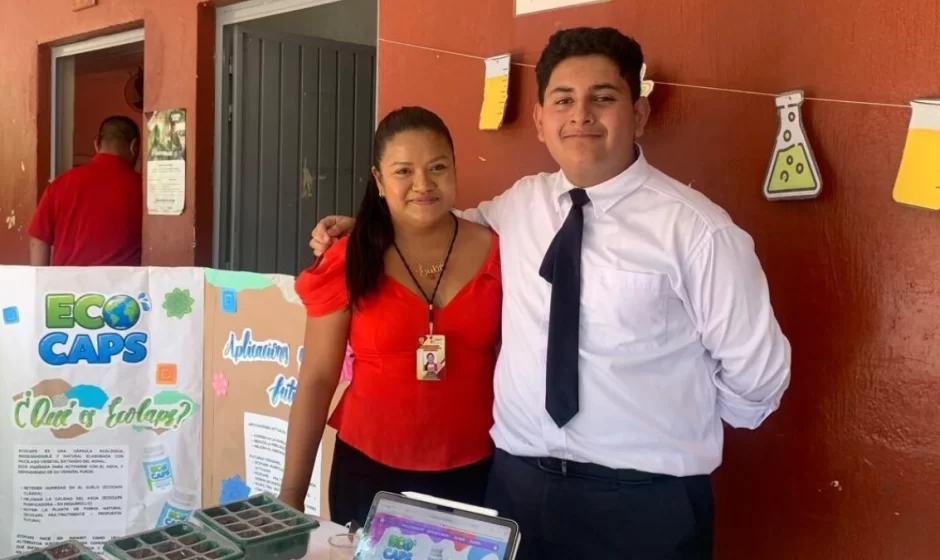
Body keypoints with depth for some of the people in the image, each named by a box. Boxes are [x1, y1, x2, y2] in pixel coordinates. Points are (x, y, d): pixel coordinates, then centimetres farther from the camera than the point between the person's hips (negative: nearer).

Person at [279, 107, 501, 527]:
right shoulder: (348, 263, -6)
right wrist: (291, 494, -1)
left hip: (472, 473, 1)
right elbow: (316, 380, -2)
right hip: (369, 471, 0)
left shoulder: (496, 252, -4)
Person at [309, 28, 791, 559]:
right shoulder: (520, 203, 4)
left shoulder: (694, 228, -13)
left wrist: (685, 425, 7)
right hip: (517, 482, 5)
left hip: (643, 503, -4)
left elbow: (757, 373, -5)